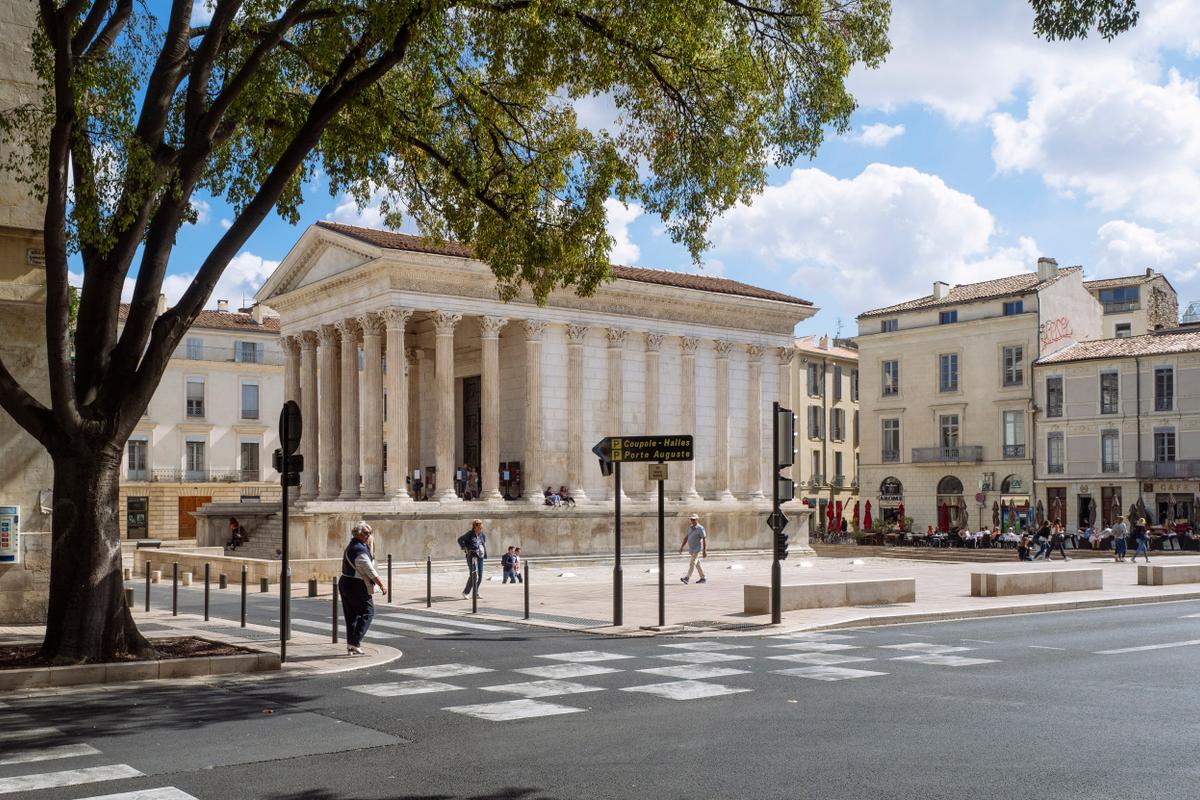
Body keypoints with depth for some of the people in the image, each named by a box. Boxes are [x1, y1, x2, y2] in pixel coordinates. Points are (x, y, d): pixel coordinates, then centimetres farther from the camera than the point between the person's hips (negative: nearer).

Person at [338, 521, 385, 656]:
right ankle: (355, 643, -7)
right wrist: (381, 585, -13)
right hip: (357, 586, -10)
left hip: (344, 583, 10)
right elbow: (370, 571, -19)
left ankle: (350, 644, 15)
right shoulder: (360, 550, -17)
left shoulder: (350, 547, 15)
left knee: (351, 616, 13)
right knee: (367, 612, -1)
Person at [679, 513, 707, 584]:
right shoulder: (689, 528, 9)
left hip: (697, 549, -8)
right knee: (697, 564, 13)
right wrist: (682, 547, 6)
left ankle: (687, 578, -23)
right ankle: (703, 578, 21)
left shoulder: (700, 528, -12)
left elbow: (704, 539, -14)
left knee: (692, 563, -16)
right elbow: (686, 538, 13)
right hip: (691, 549, 8)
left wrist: (704, 551, -19)